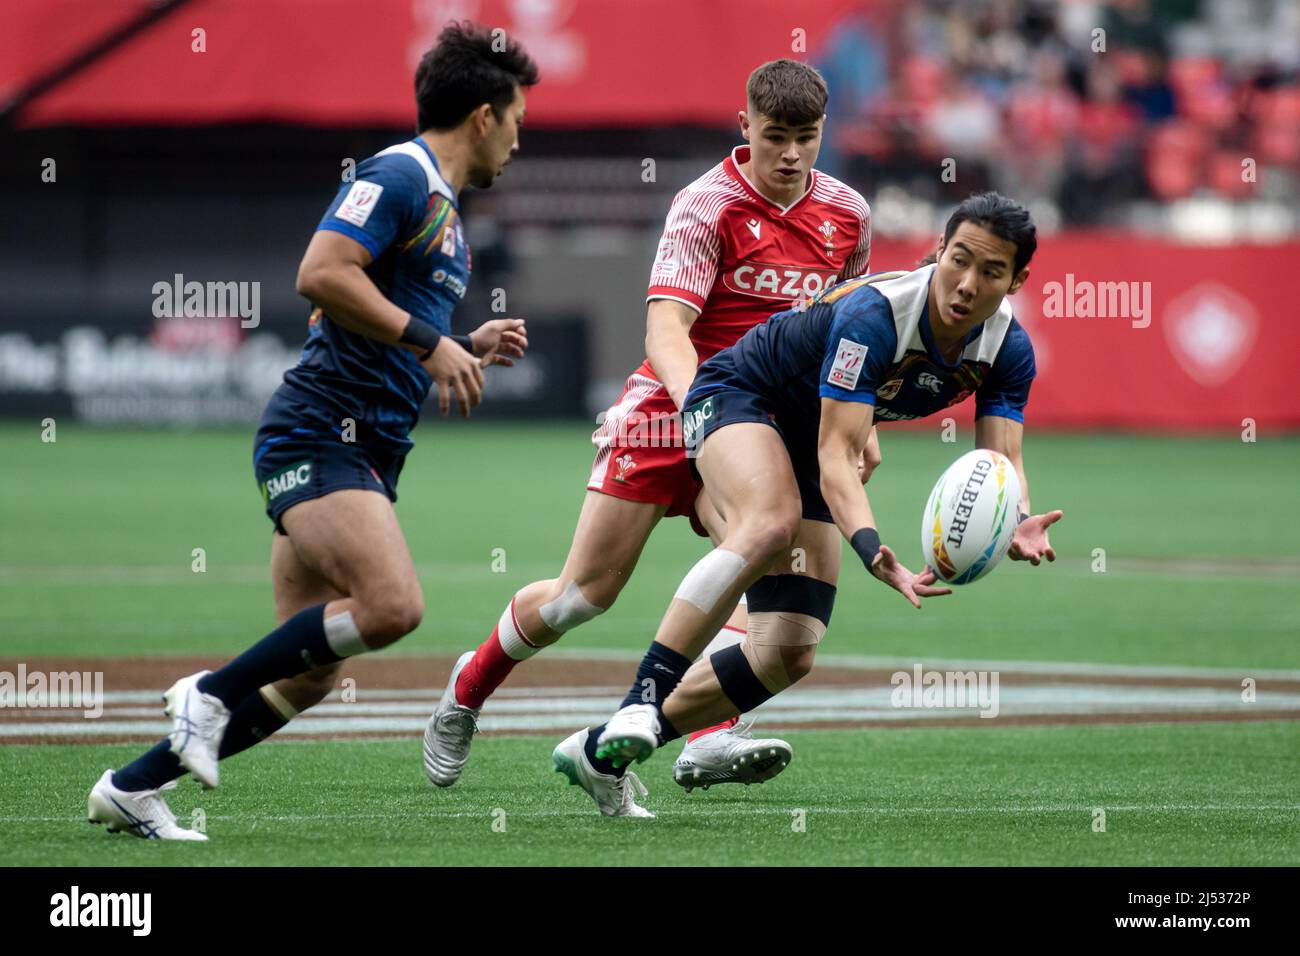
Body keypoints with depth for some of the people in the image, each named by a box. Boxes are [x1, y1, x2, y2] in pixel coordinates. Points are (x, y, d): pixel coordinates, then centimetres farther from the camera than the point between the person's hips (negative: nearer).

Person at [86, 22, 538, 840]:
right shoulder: (400, 175, -7)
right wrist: (428, 340, -18)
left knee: (307, 675, 3)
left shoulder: (445, 210, 24)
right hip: (321, 432, -10)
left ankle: (132, 787, 11)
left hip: (367, 456, 10)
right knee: (392, 604, -27)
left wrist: (469, 349, 18)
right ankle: (214, 692, -11)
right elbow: (321, 274, -20)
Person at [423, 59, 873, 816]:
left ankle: (714, 734, -39)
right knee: (586, 592, 1)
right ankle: (469, 689, 28)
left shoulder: (847, 214, 3)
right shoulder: (708, 206, -14)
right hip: (671, 409, -3)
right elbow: (666, 328, -24)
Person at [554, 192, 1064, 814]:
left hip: (805, 449, 7)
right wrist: (873, 551, -54)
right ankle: (638, 701, -40)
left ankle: (601, 752, 6)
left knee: (789, 656, -4)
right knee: (771, 524, -41)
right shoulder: (874, 313, -34)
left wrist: (1017, 523, -42)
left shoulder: (1009, 349, -14)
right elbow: (838, 454, -37)